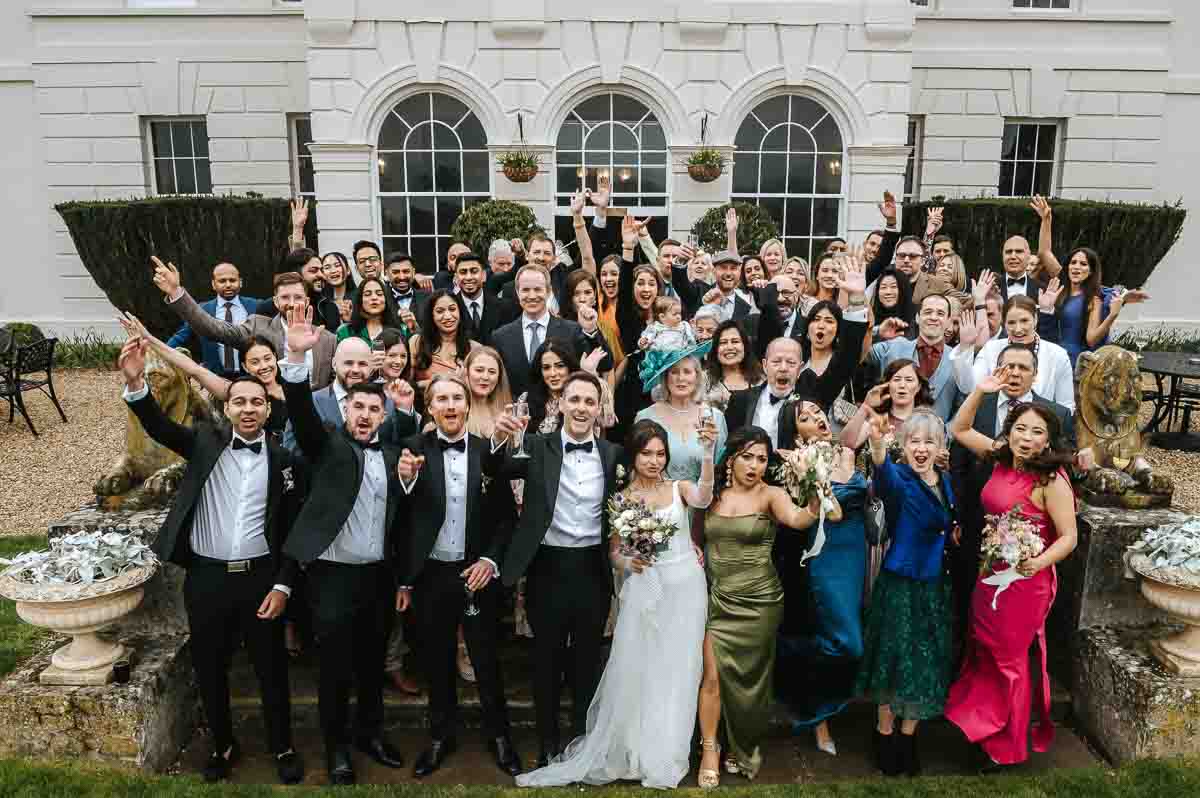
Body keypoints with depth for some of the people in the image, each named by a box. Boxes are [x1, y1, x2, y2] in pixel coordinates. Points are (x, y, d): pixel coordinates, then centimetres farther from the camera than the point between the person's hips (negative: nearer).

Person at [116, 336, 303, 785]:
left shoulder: (282, 459, -1)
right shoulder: (206, 442, 2)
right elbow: (159, 427, -15)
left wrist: (283, 585, -6)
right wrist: (135, 382, -33)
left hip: (261, 577, -1)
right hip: (206, 578, 1)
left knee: (271, 668, 10)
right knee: (209, 669, 14)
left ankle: (282, 748, 29)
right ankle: (223, 745, 36)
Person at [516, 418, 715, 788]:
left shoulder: (679, 487, 1)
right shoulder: (621, 499, 3)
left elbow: (703, 499, -22)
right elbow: (613, 552, 5)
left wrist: (707, 452, -35)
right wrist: (628, 563, -18)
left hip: (684, 587, 0)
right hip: (643, 590, 0)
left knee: (675, 674, 5)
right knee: (634, 673, 1)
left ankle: (663, 758, 21)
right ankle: (627, 752, 21)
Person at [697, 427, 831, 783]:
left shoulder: (771, 495, -9)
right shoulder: (711, 494, 1)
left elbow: (797, 519, -31)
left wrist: (815, 500, -51)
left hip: (758, 601, -2)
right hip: (717, 597, 2)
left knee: (749, 679, 13)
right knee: (712, 675, -4)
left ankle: (745, 750, 37)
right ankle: (709, 750, 17)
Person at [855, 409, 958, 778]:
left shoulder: (945, 482, 5)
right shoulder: (899, 478, -15)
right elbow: (886, 476, -42)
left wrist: (954, 533, -2)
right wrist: (877, 443, -63)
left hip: (935, 585, 6)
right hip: (900, 583, -6)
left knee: (926, 661, 12)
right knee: (896, 657, 4)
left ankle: (907, 736, 28)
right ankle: (884, 733, 23)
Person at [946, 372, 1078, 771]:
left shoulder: (1051, 479, -20)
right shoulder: (1001, 458, -2)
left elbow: (1069, 537, -18)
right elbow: (959, 429, 7)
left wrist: (1039, 562, -35)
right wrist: (980, 391, -4)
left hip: (1025, 579, -6)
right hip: (991, 573, 6)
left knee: (1011, 658, 13)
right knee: (985, 650, 20)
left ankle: (1009, 743, 34)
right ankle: (982, 720, 42)